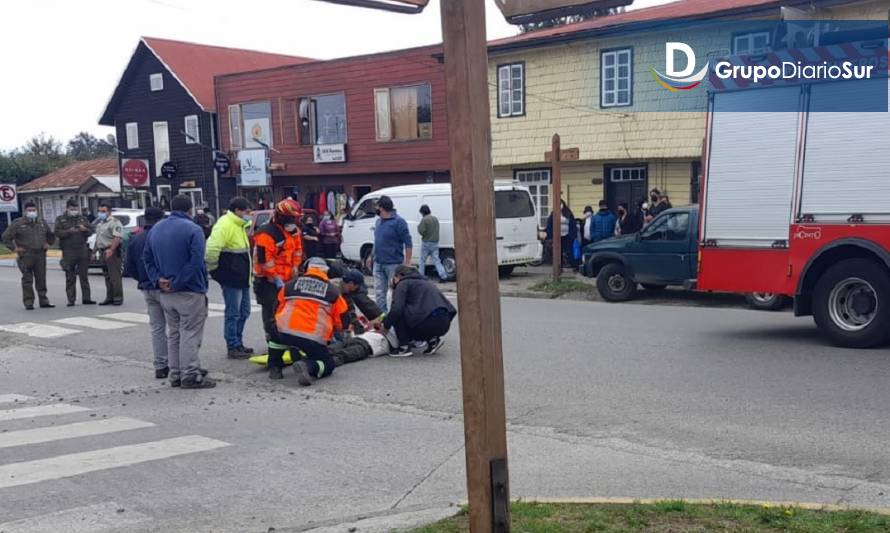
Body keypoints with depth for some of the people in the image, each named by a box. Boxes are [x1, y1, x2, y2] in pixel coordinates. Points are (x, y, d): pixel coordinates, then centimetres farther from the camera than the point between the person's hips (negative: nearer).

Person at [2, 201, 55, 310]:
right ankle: (28, 303, -1)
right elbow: (6, 237, 0)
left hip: (40, 255, 4)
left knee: (41, 279, 7)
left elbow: (51, 235, 27)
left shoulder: (42, 223, 12)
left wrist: (48, 243, 12)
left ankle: (44, 301, 13)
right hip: (25, 255, -4)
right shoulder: (18, 224, -1)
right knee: (27, 280, -3)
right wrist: (14, 248, -5)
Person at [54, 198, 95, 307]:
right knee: (70, 277, 0)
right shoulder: (61, 219, 6)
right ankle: (71, 300, 3)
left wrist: (85, 229, -9)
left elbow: (91, 231, 12)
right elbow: (57, 232, -5)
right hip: (68, 251, -2)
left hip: (82, 250, 2)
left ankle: (86, 298, 7)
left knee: (84, 275, 3)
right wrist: (68, 231, -19)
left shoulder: (83, 218, 15)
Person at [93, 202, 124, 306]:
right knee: (107, 276, 11)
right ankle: (109, 297, 16)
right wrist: (94, 251, 22)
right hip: (103, 252, 9)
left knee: (115, 275, -9)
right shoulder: (99, 224, 21)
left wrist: (111, 250, -31)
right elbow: (98, 239, 28)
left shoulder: (114, 222, -9)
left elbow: (118, 238, -21)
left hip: (112, 251, -9)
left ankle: (118, 298, -7)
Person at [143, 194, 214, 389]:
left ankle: (176, 375, 19)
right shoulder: (193, 229, -12)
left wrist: (157, 279, 2)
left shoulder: (155, 229, 12)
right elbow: (196, 262, -20)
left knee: (173, 334, 15)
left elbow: (147, 258, 12)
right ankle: (190, 375, 0)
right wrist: (177, 283, -16)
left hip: (165, 293, 7)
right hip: (190, 292, -7)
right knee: (190, 334, -2)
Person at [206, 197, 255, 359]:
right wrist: (214, 269, -16)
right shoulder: (225, 225, -17)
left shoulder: (239, 226, 16)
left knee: (243, 312, 16)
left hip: (242, 278, 10)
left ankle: (238, 344, 27)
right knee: (233, 314, -3)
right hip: (231, 279, -10)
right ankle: (233, 347, 4)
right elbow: (212, 248, -26)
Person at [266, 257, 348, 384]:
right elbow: (340, 318, 17)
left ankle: (274, 367, 26)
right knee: (328, 364, 17)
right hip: (314, 339, -2)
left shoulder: (289, 285, 17)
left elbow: (278, 311, 26)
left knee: (276, 332, 36)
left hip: (285, 333, 3)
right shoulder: (332, 290, 13)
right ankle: (308, 367, -15)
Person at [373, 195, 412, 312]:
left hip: (393, 264, -7)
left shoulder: (398, 222, -11)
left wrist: (407, 262, -16)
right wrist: (372, 257, 19)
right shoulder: (378, 221, 13)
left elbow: (408, 243, -12)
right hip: (378, 263, 8)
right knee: (379, 292, 8)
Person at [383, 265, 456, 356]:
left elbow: (397, 309, -6)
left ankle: (404, 347, 2)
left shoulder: (403, 283, 9)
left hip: (428, 321, -8)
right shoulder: (423, 282, 32)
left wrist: (385, 325, 11)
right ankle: (432, 339, 13)